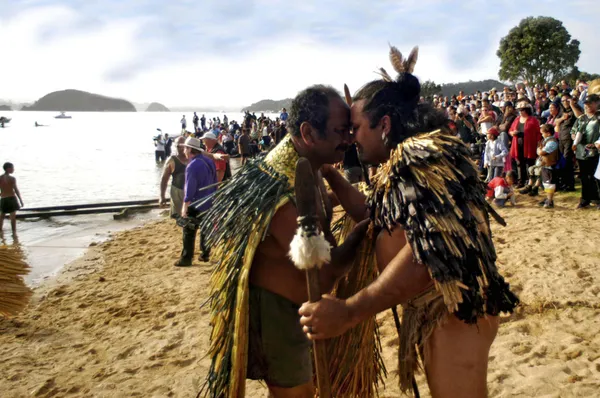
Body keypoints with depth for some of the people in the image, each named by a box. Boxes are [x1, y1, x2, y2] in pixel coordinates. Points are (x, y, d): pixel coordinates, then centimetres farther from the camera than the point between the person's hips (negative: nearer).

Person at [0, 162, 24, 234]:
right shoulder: (12, 178, -11)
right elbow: (16, 190, -13)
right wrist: (21, 201, -7)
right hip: (12, 199, -3)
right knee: (13, 217, 3)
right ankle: (14, 232, 5)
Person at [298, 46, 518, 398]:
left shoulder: (419, 157, -21)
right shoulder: (406, 161, 11)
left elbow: (426, 254, -33)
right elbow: (376, 218, 24)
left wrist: (348, 312, -33)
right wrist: (328, 174, 20)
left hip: (453, 314, -10)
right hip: (435, 312, 10)